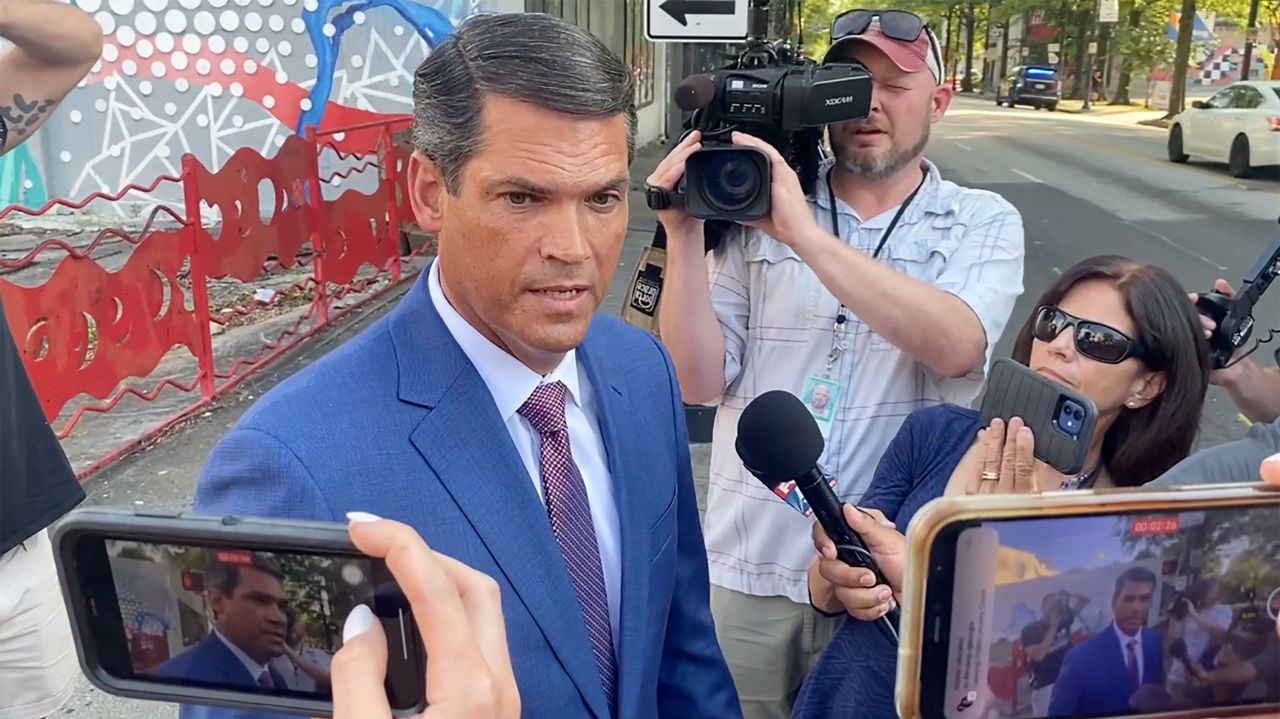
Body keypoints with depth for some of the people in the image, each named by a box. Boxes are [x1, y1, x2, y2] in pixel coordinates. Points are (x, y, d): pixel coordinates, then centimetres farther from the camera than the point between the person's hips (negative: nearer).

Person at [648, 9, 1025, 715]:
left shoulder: (983, 223, 0)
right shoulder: (754, 209, 0)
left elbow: (954, 346, -21)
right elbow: (697, 382, -5)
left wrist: (807, 233, -25)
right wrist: (683, 232, -15)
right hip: (747, 568, 1)